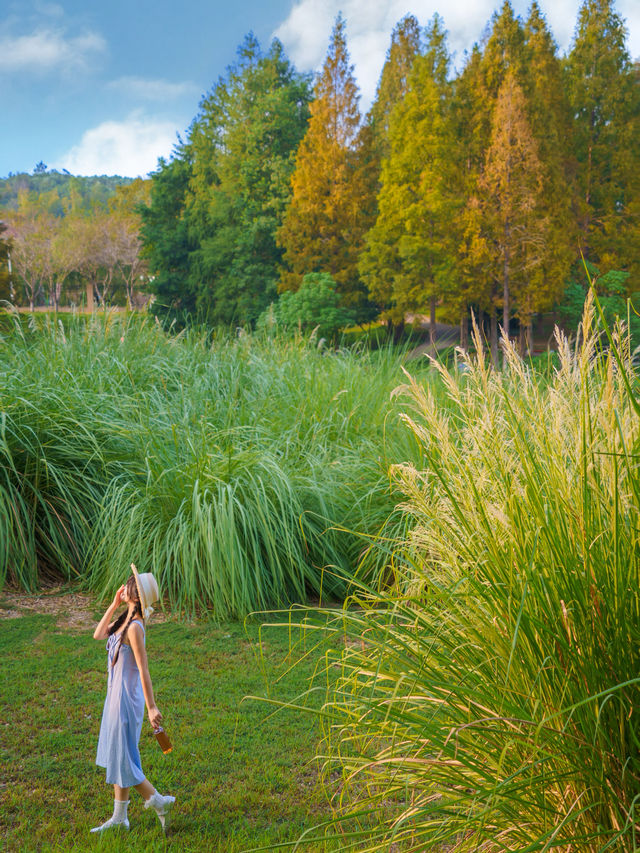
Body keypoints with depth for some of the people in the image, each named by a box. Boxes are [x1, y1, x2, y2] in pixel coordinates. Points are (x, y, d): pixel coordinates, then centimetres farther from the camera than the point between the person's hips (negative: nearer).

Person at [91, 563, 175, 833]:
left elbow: (143, 670, -23)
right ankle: (119, 818, 27)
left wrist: (151, 707, -21)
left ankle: (158, 801, 17)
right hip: (117, 695, 9)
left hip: (126, 698, -9)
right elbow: (98, 635, 13)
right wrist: (113, 605, 4)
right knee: (116, 757, 16)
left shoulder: (134, 628, -24)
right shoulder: (124, 619, 4)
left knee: (122, 759, 3)